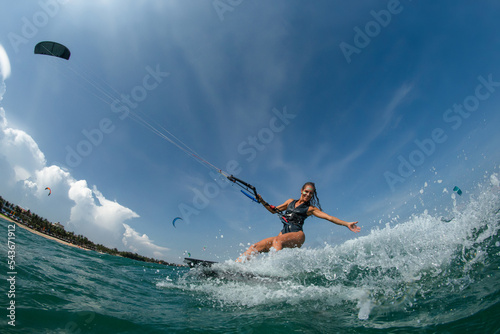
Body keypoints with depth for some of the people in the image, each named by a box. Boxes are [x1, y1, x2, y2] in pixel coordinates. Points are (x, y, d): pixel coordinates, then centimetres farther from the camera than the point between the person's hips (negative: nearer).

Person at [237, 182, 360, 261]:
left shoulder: (310, 208, 11)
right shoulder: (291, 201, 23)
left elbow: (328, 217, 5)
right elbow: (274, 210, 27)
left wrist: (347, 224, -2)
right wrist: (262, 201, 13)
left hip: (297, 235, -4)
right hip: (284, 234, 5)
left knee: (277, 240, -39)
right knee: (256, 246, -16)